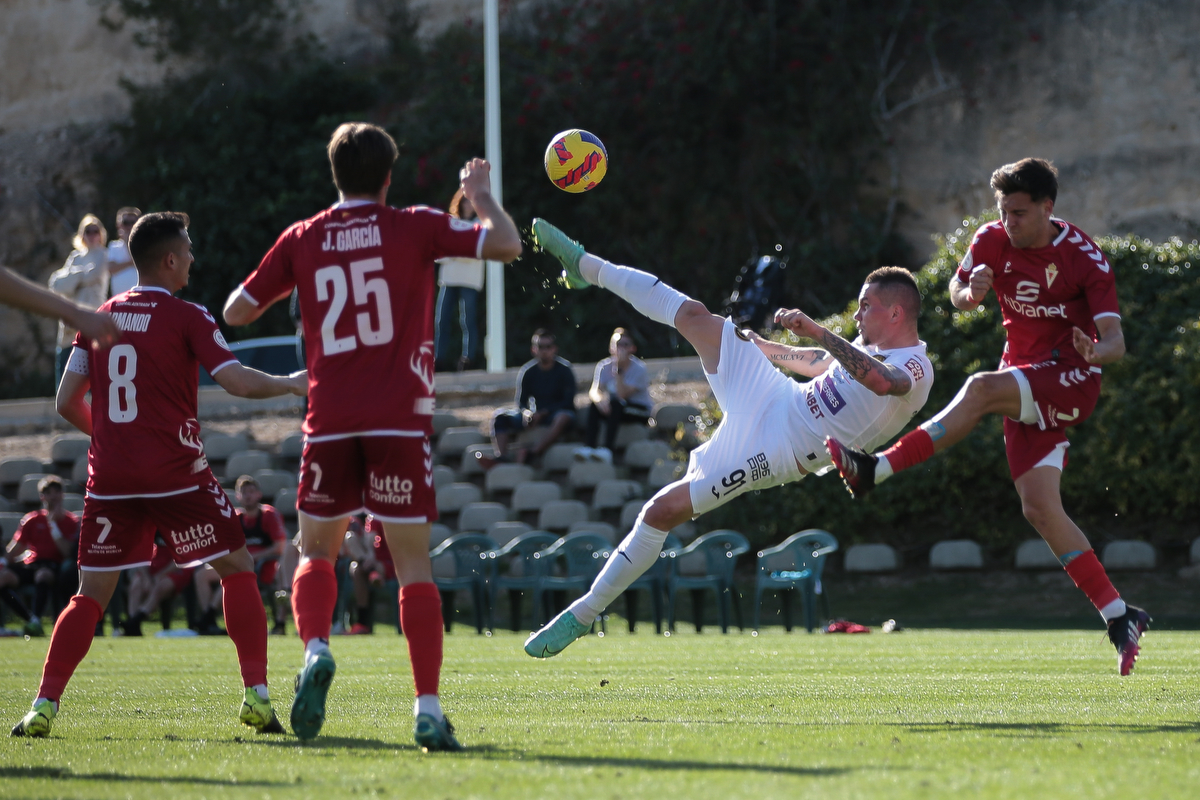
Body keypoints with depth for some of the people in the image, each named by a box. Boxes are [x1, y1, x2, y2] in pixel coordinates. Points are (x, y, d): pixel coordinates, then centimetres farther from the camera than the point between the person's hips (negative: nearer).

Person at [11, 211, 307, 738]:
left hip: (109, 477, 4)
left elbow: (67, 402, 11)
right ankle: (256, 696, -1)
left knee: (92, 593, 8)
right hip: (176, 474, -4)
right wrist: (289, 384, 5)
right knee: (237, 570, 8)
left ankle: (43, 706, -4)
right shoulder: (187, 318, -3)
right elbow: (237, 382, -12)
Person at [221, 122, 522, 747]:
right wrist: (481, 194, 14)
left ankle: (315, 648, -12)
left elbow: (237, 311, 14)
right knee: (413, 562, 0)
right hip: (401, 418, -2)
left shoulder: (301, 239, 7)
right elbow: (506, 245, -4)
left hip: (329, 420, 2)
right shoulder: (415, 227, 1)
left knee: (316, 551, 17)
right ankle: (427, 707, -9)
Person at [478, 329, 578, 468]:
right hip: (537, 414, 4)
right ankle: (501, 456, -41)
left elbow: (568, 401, -10)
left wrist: (542, 414, -19)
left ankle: (531, 453, -54)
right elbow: (521, 403, 2)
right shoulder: (528, 371, 1)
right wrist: (527, 415, -22)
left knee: (563, 418, -41)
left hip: (558, 413, -4)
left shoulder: (564, 369, -6)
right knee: (499, 416, -16)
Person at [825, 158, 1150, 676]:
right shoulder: (993, 242, 2)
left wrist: (1096, 352, -42)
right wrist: (971, 292, -16)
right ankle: (1119, 617, -2)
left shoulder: (1085, 258, -12)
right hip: (1026, 390, 6)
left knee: (982, 388, -32)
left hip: (1071, 381, -6)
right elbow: (957, 295, 9)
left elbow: (1115, 341, -17)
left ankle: (876, 469, -35)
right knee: (1039, 507, -7)